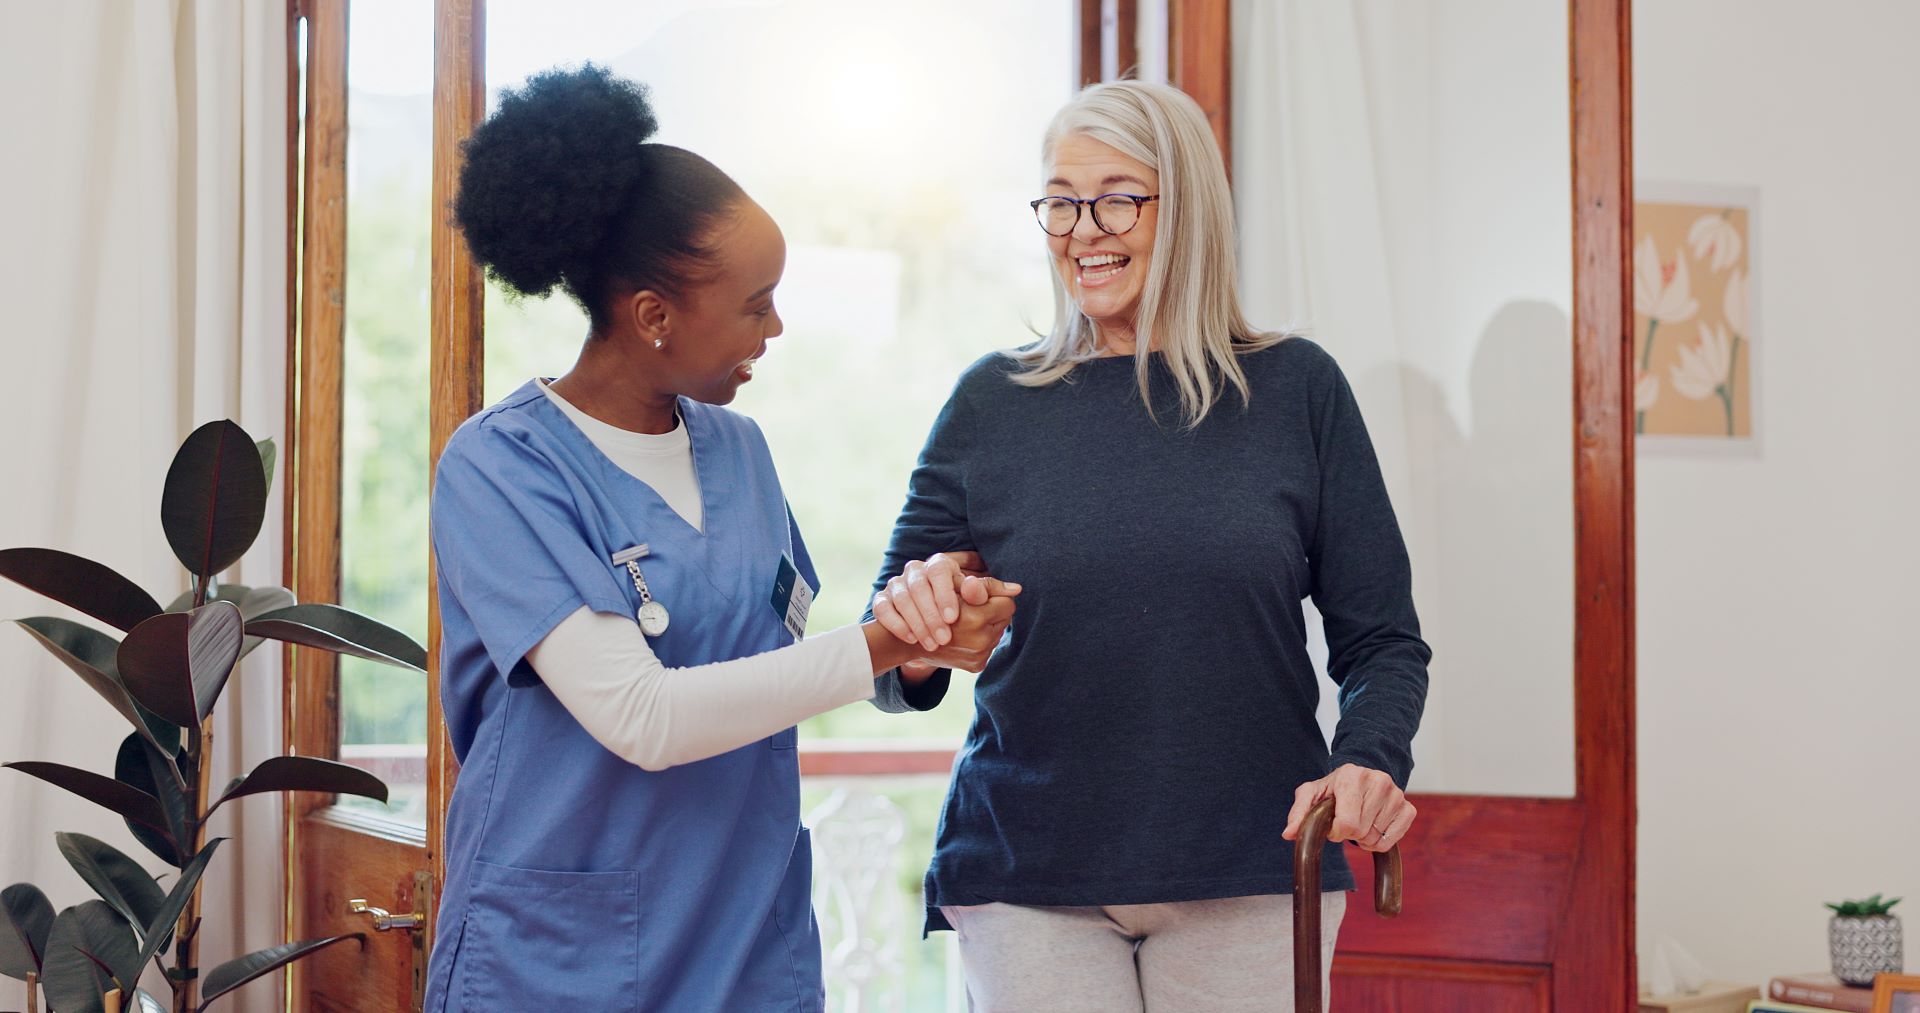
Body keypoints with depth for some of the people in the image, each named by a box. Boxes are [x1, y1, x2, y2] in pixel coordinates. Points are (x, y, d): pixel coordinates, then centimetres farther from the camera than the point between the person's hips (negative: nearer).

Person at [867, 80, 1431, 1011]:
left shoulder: (1294, 389, 1)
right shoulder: (992, 403, 3)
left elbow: (1381, 639, 3)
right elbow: (893, 677, 4)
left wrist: (1368, 762, -16)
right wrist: (915, 639, -19)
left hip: (1249, 877, 0)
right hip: (1029, 885, 0)